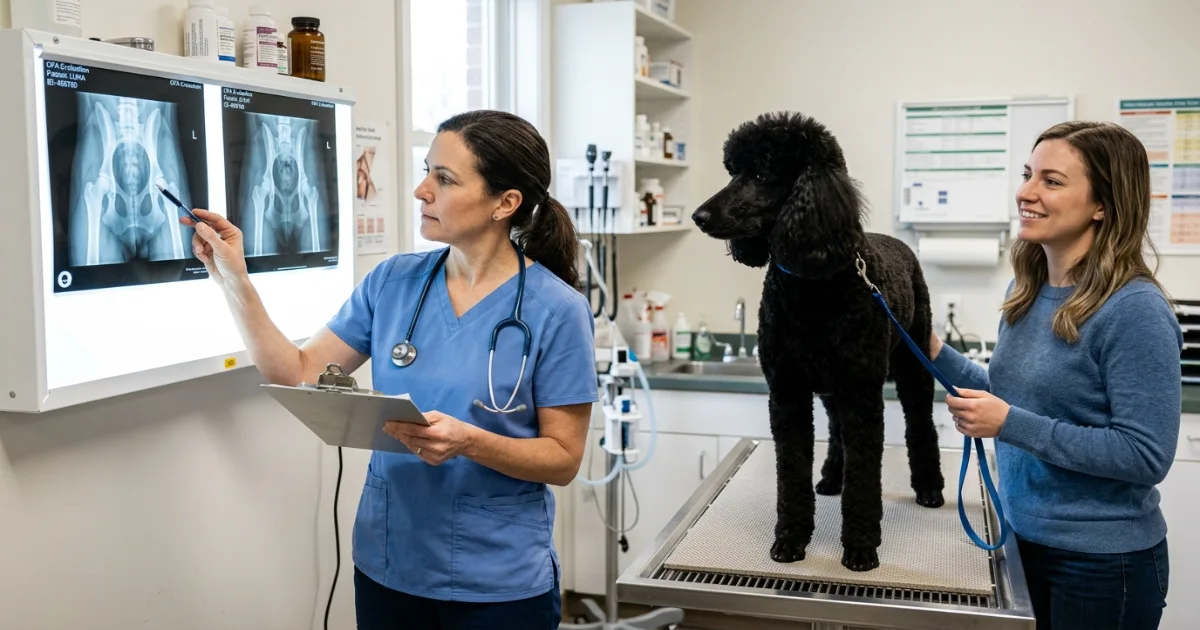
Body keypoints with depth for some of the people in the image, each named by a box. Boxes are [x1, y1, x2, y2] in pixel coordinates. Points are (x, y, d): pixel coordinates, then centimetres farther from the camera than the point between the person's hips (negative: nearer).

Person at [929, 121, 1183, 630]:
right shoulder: (1026, 289, 1)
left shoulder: (1134, 310, -21)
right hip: (1025, 539, 7)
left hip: (1103, 561, -7)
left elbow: (1146, 456, -23)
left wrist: (1011, 425, -25)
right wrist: (939, 356, 0)